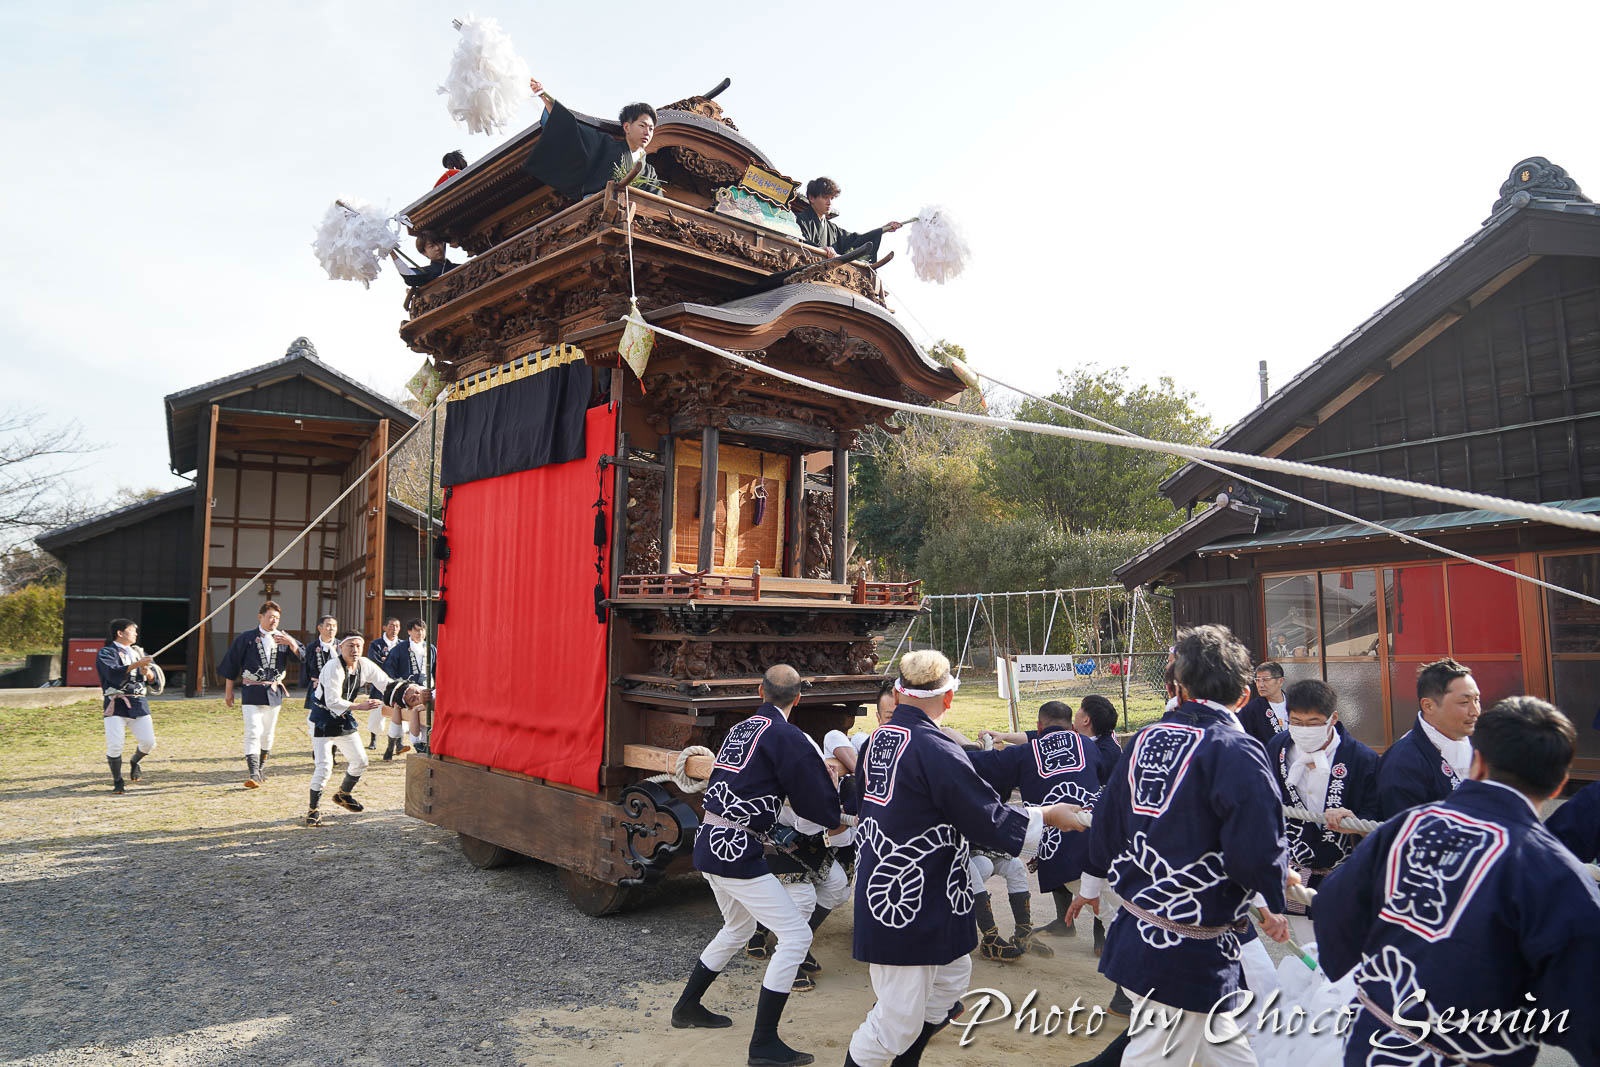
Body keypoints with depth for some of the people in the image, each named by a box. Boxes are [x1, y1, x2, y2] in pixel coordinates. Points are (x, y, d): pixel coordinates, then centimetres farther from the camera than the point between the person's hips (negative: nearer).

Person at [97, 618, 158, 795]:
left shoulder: (138, 652, 17)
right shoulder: (106, 653, -1)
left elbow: (153, 678, 13)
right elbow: (113, 673, -20)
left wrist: (148, 672, -9)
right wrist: (137, 664, -29)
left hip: (139, 703, 5)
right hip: (116, 705, -4)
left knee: (148, 743, -3)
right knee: (115, 745, -12)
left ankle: (134, 762, 30)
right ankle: (118, 782, 8)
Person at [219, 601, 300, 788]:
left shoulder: (283, 639, 6)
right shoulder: (246, 638, 0)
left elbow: (302, 657, -5)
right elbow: (231, 664, 4)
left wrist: (292, 644, -23)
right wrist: (228, 691, 5)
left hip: (274, 693, 3)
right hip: (251, 692, -3)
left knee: (268, 734, 11)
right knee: (253, 732, -12)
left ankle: (261, 769, 26)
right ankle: (253, 775, -16)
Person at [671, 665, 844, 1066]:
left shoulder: (739, 729, 12)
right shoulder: (786, 736, -13)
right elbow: (817, 803, -12)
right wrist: (836, 818, 9)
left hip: (708, 845, 9)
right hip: (737, 854, -9)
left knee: (739, 927, 29)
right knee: (796, 935, -2)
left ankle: (687, 1007, 41)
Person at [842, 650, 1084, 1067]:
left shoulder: (878, 738, 4)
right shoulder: (935, 749, -23)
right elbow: (989, 822, -18)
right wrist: (1048, 815, -3)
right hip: (906, 906, -10)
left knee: (953, 972, 24)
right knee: (899, 1019, 1)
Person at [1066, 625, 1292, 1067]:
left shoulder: (1147, 738, 3)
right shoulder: (1235, 751, -18)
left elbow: (1107, 818, 13)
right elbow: (1258, 848, -23)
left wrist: (1092, 883, 27)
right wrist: (1272, 904, -2)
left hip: (1135, 928, 7)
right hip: (1190, 948, -7)